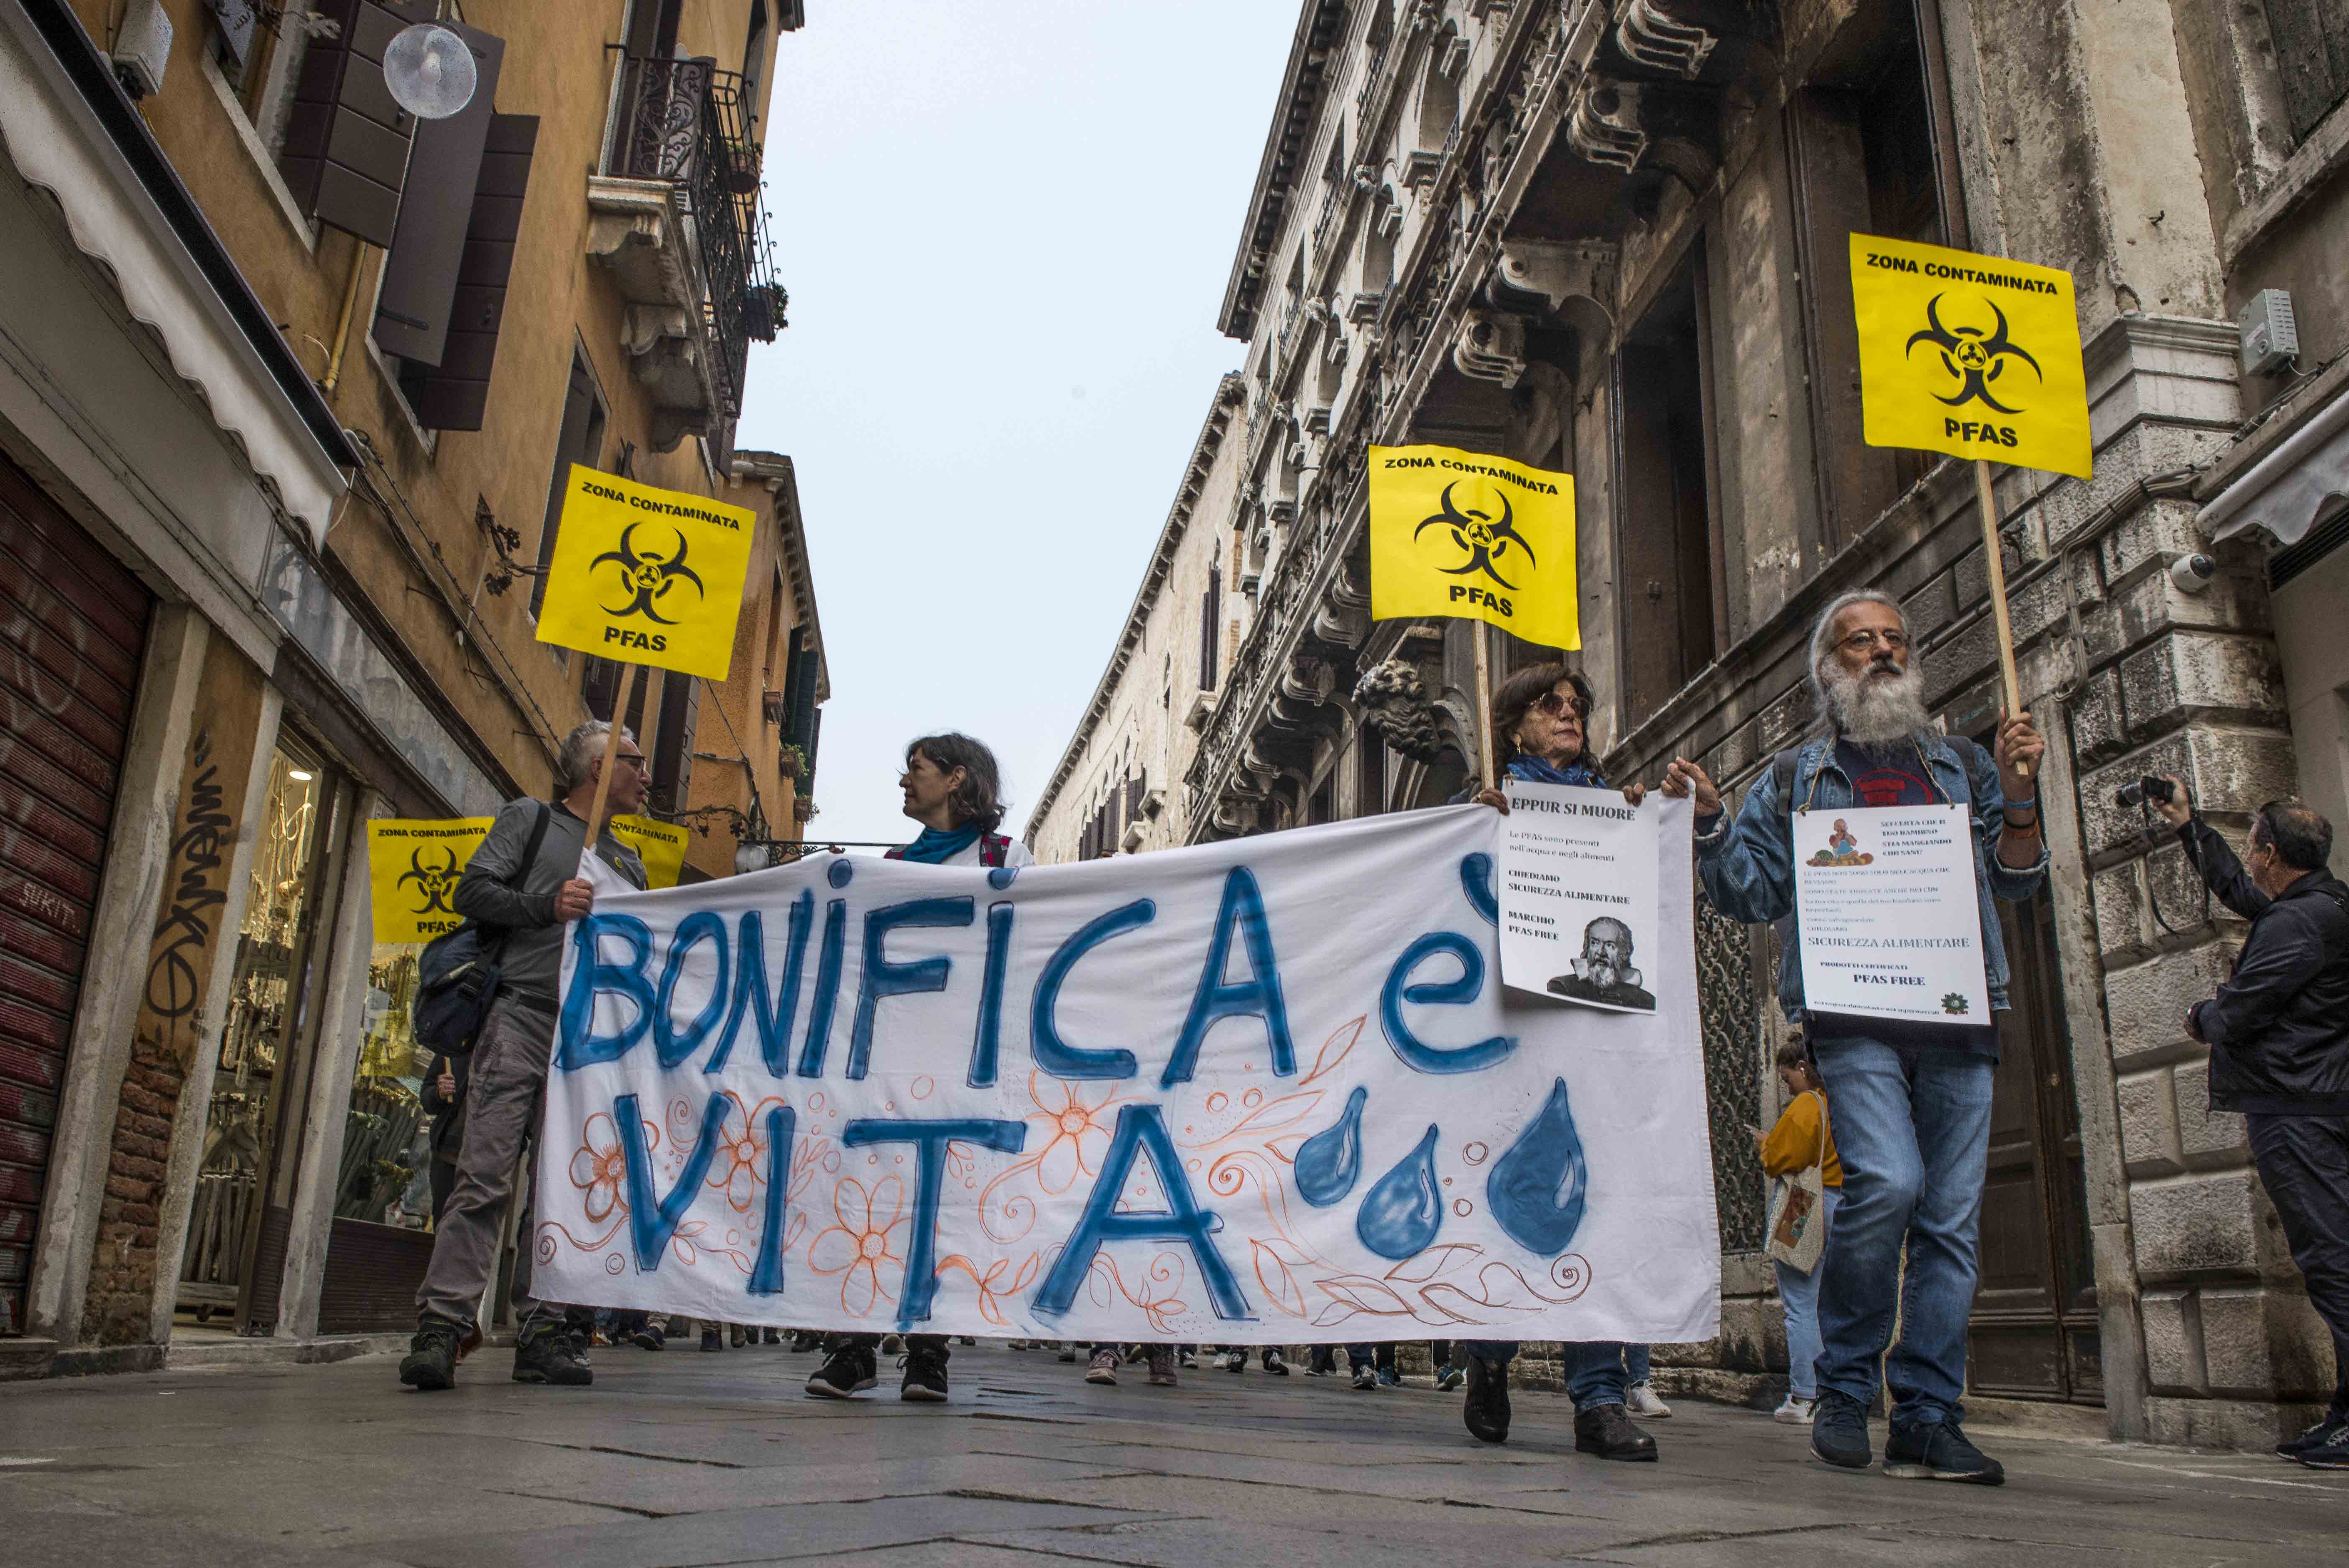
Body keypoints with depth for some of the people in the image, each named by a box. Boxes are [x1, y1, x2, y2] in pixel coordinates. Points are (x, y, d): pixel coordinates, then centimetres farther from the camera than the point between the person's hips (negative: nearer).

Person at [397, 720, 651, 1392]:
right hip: (521, 1016, -5)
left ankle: (541, 1334, 2)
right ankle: (441, 1323, -12)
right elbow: (472, 891, 0)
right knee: (486, 1175, -13)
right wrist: (548, 905, -12)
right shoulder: (530, 819, 11)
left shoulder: (629, 864, 26)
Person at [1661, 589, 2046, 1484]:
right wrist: (1710, 823, -7)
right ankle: (1843, 1387, -2)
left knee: (1951, 1217, 2)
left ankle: (1929, 1420, 10)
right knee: (1888, 1183, -21)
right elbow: (1751, 896, 9)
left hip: (1959, 1016, 3)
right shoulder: (1796, 779, 14)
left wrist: (2018, 798, 1)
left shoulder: (1963, 766, 20)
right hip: (1854, 1014, -3)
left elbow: (2015, 883, 16)